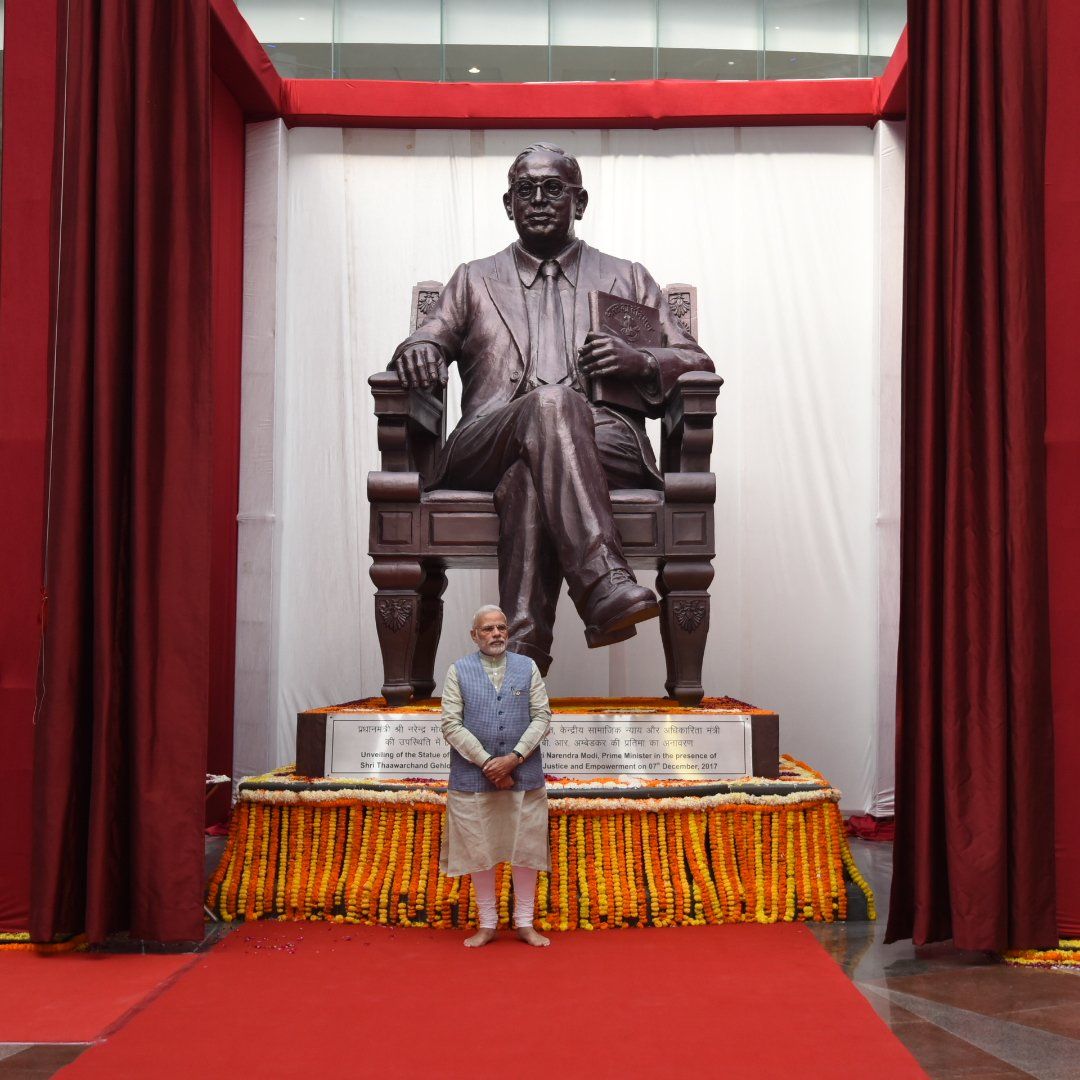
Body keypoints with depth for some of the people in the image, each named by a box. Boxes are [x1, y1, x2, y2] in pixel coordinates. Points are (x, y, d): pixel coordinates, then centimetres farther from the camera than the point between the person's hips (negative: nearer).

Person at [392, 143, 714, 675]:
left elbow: (698, 364, 19)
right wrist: (418, 350, -9)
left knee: (532, 469, -38)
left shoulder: (627, 279, 27)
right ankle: (604, 584, -54)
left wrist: (639, 361, -5)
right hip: (485, 447, 0)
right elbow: (426, 343, 19)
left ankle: (524, 638, -51)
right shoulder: (473, 280, 30)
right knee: (550, 401, -38)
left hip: (606, 442, 0)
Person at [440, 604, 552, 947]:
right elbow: (451, 725, -5)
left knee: (526, 848, 6)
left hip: (523, 776, 1)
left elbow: (542, 716, 0)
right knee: (480, 850, 6)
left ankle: (524, 923, 19)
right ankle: (487, 924, 20)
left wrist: (513, 758, -12)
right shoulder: (458, 671, 1)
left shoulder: (527, 668, 6)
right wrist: (488, 763, -12)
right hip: (474, 777, -1)